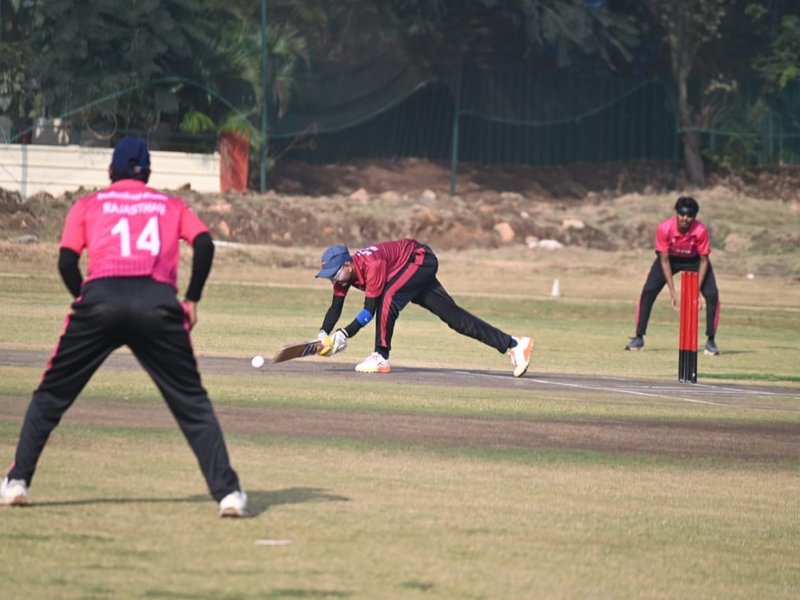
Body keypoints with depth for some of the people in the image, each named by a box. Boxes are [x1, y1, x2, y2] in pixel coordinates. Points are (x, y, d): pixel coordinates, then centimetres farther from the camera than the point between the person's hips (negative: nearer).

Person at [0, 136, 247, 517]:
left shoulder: (89, 204, 23)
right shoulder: (171, 205, 26)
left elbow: (66, 261, 10)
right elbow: (204, 243, 8)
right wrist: (192, 300, 12)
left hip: (101, 298, 0)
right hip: (158, 305, 0)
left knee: (51, 395, 15)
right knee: (192, 403, 8)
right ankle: (227, 491, -3)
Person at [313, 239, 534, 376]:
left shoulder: (371, 265, -35)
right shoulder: (344, 273, -11)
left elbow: (369, 310, -35)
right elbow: (335, 308, -8)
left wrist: (345, 334, -42)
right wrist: (324, 334, -24)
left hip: (421, 260, -8)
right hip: (416, 269, 8)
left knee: (388, 297, -31)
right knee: (452, 315, 1)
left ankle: (381, 357, -21)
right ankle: (512, 344, 0)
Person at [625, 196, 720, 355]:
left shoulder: (701, 231, -32)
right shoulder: (664, 228, -32)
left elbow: (704, 261, -21)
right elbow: (664, 260, -22)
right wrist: (672, 292, -25)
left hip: (694, 260, 0)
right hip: (671, 258, 0)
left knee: (712, 295, -15)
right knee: (648, 291, -14)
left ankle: (710, 341, -1)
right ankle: (639, 338, -2)